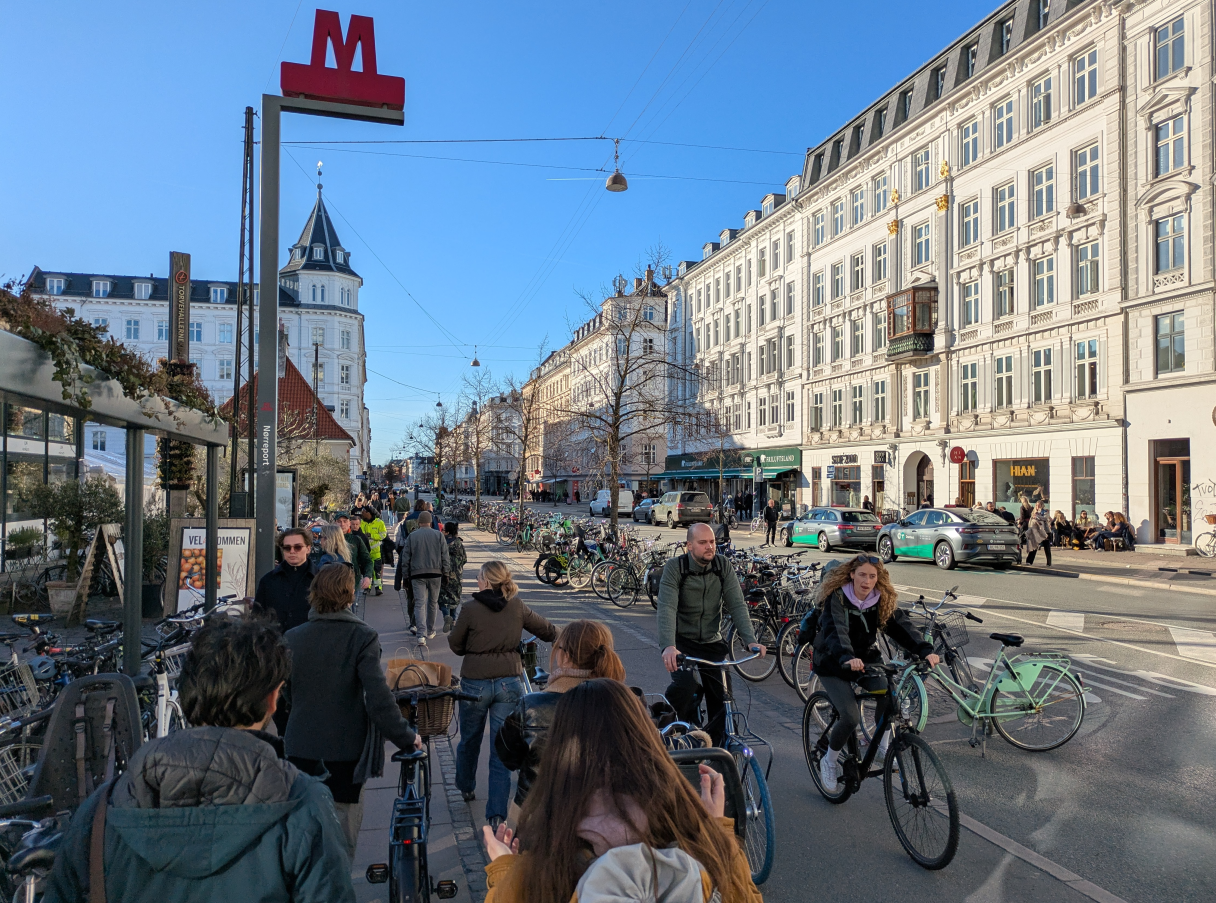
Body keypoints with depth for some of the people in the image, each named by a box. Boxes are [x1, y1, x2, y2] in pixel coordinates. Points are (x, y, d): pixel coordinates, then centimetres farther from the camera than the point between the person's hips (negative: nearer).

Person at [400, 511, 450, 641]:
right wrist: (444, 572, 8)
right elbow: (445, 557, 0)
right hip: (435, 573, 1)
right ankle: (430, 631, 26)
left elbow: (405, 558, 3)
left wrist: (407, 574, 11)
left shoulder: (411, 536, 2)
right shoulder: (439, 535, 1)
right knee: (433, 602, 15)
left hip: (417, 574, -1)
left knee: (419, 603, -2)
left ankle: (421, 634, -15)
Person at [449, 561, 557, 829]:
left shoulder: (470, 609, -12)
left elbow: (455, 645, 0)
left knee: (469, 739, 22)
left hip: (475, 683, -1)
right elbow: (550, 632, 4)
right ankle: (497, 812, 7)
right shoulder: (517, 607, -4)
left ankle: (466, 787, 45)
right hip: (509, 683, 1)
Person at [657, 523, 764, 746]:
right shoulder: (674, 568, -15)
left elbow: (737, 605, -10)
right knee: (685, 687, -27)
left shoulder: (724, 566, -6)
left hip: (713, 644, 3)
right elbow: (666, 608, -26)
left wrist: (751, 641, -24)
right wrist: (668, 646, -41)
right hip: (683, 642, -3)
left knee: (722, 700, -3)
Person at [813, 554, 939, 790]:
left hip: (866, 659, 4)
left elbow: (901, 625, -20)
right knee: (851, 717, -19)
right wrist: (847, 657, -56)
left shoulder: (882, 600, -8)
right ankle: (828, 761, 8)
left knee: (888, 694, -23)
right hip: (833, 664, -4)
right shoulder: (837, 597, -23)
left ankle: (882, 746, 5)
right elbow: (835, 630, -37)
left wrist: (925, 650, -37)